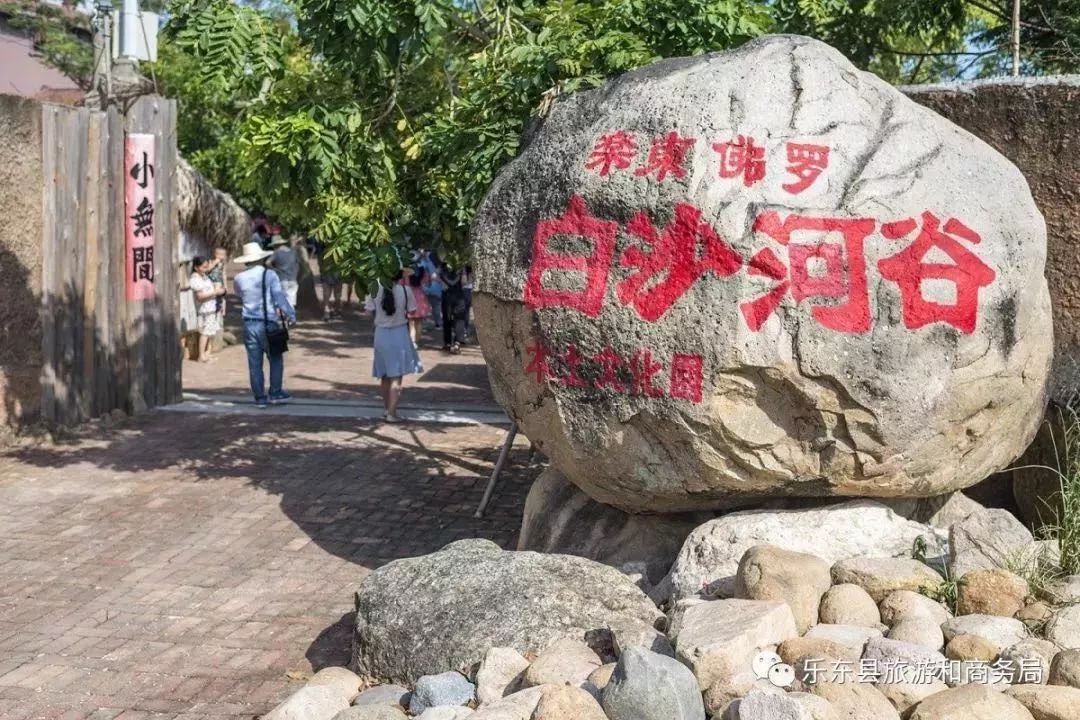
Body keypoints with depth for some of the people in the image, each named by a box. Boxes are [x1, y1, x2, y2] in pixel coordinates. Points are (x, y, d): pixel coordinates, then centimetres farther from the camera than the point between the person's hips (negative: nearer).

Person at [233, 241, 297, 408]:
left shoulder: (238, 280, 4)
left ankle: (260, 397, 9)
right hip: (268, 324, -3)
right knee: (276, 359, 9)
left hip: (249, 324, 3)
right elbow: (279, 296, -14)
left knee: (255, 363, 6)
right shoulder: (269, 275, -7)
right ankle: (275, 393, 6)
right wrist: (290, 314, -13)